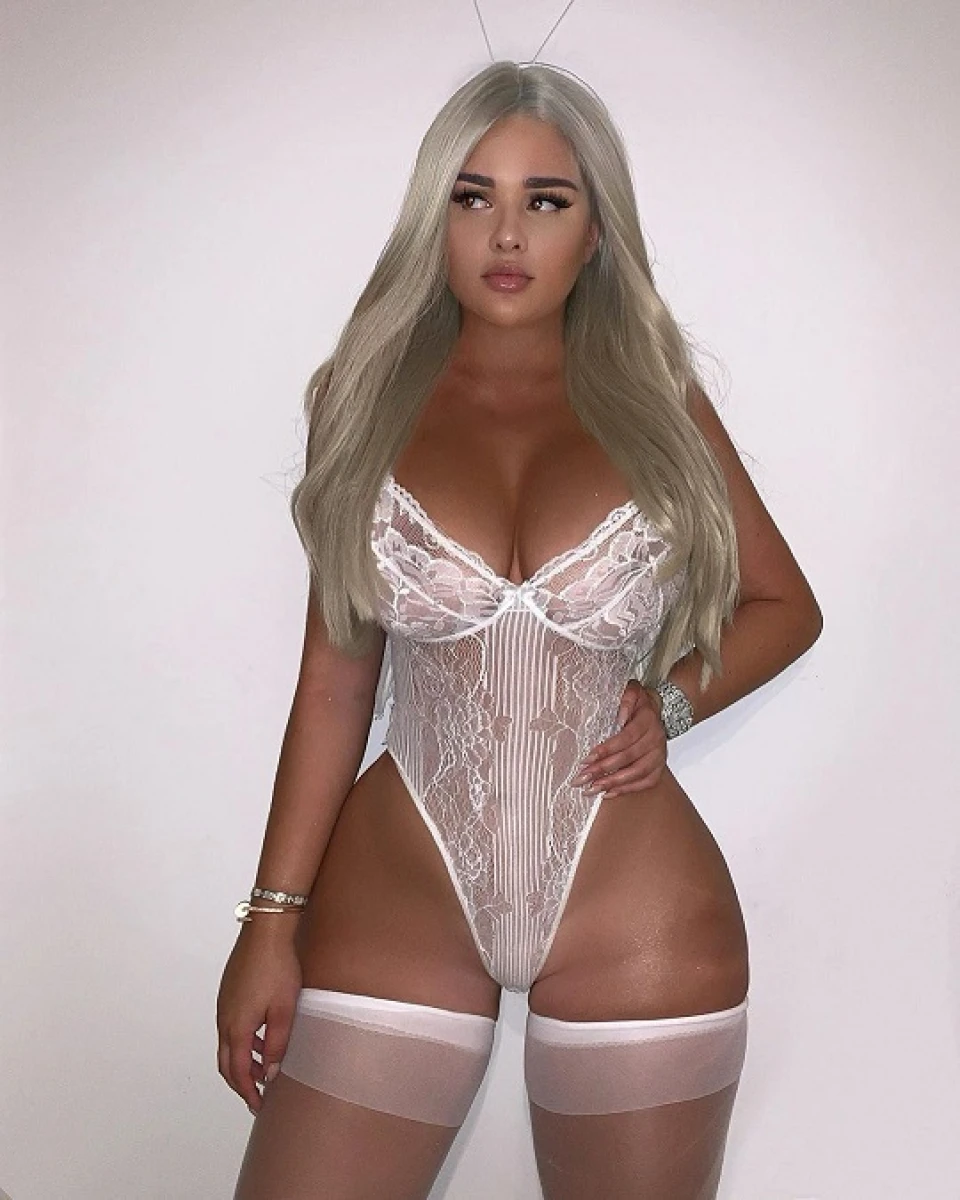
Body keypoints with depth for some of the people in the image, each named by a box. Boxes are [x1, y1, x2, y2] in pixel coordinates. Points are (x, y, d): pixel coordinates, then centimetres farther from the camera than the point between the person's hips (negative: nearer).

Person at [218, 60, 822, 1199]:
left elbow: (788, 606, 13)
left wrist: (671, 701, -5)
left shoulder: (657, 401, 2)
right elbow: (334, 678, 3)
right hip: (393, 901, 0)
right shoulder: (369, 399, 3)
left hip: (636, 916, 0)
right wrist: (272, 919, 0)